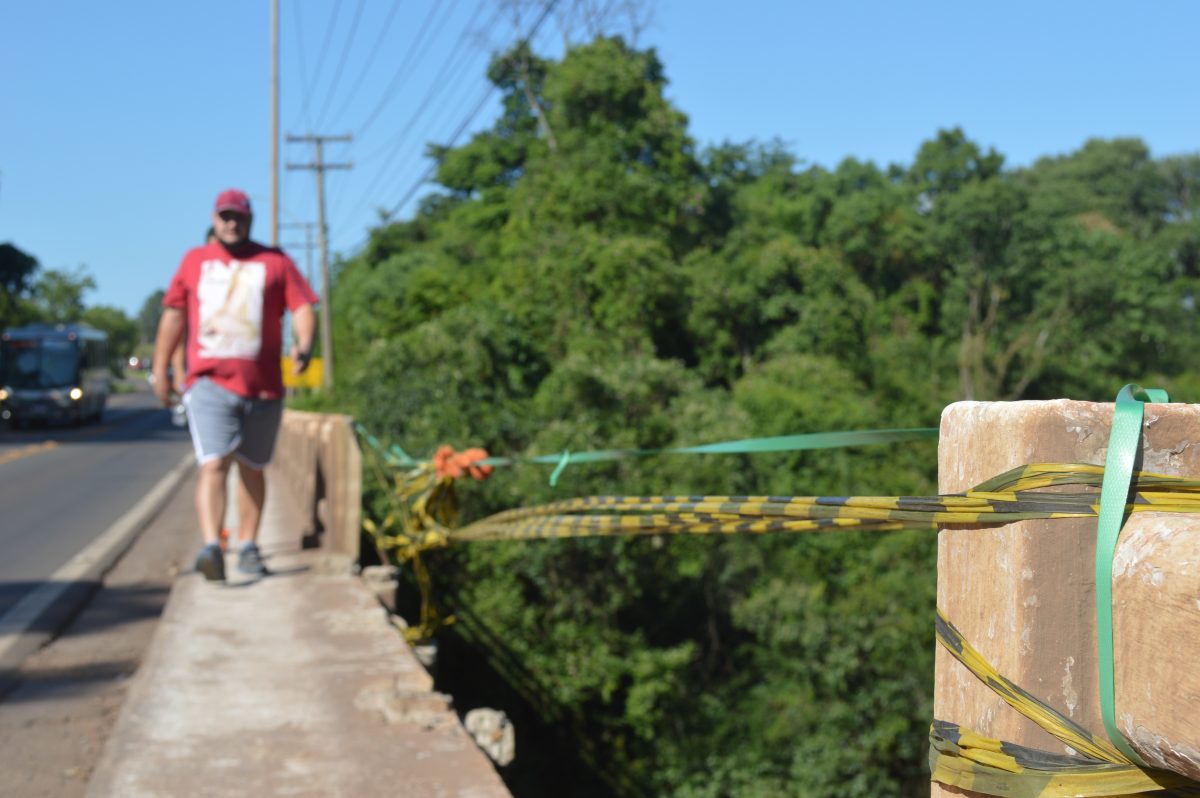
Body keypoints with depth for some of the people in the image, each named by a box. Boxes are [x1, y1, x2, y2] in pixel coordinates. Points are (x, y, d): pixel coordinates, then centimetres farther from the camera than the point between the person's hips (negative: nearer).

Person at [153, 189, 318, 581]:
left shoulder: (275, 262, 8)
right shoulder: (194, 261, 13)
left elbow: (303, 308, 0)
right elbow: (173, 316, 16)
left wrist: (304, 345, -20)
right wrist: (160, 370, 13)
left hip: (263, 385, 1)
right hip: (209, 383, -1)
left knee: (251, 469, 12)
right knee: (214, 465, -16)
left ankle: (248, 547, 24)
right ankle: (212, 547, -27)